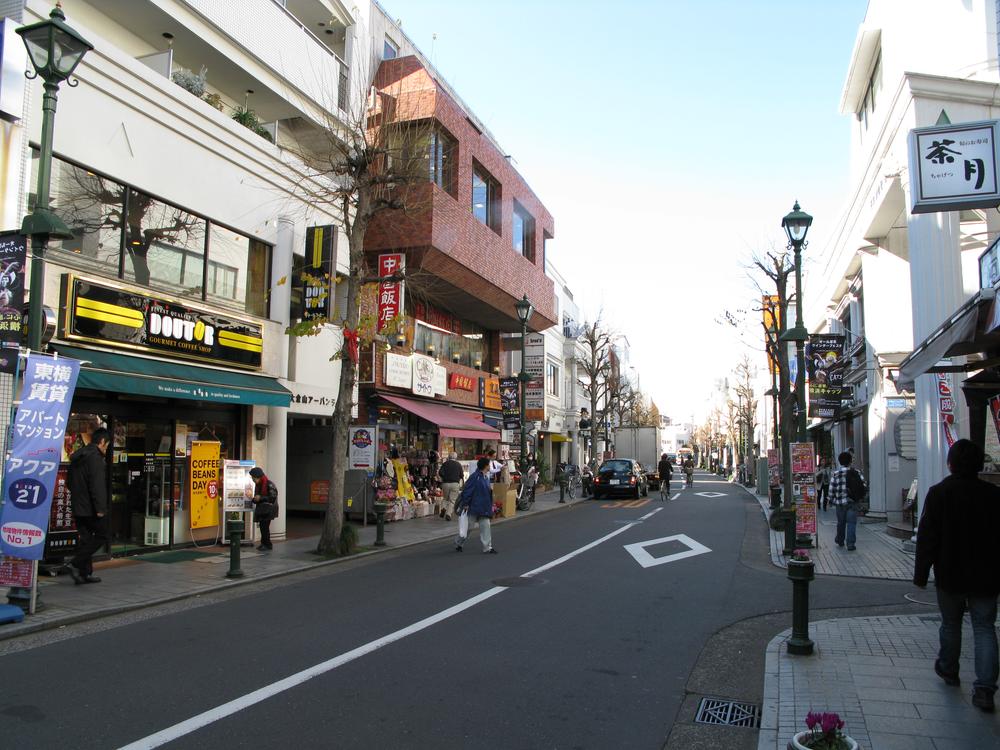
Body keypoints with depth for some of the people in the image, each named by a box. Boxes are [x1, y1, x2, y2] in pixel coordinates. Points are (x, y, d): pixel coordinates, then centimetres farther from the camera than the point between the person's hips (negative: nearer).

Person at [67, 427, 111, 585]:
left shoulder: (77, 456, 15)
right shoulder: (95, 457, -16)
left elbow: (69, 483, 23)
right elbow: (97, 485, -22)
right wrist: (100, 508, -21)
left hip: (78, 507, 9)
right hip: (90, 508, -9)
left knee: (86, 538, 12)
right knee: (101, 536, 1)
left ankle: (85, 573, 14)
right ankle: (76, 564, -7)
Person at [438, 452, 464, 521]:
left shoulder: (445, 463, 2)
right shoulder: (458, 465, 3)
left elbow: (440, 473, -7)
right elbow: (462, 476, 3)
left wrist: (444, 477, 12)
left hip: (445, 483, 1)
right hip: (455, 484, -1)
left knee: (445, 498, 21)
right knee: (452, 500, 3)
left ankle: (443, 508, -4)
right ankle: (448, 514, -10)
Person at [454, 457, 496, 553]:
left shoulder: (486, 477, 8)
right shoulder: (475, 477, -18)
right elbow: (466, 491, -18)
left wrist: (491, 505, 18)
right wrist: (465, 504, -17)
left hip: (484, 508, 7)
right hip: (473, 507, -7)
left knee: (485, 526, 2)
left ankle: (487, 548, 6)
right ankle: (458, 544, 27)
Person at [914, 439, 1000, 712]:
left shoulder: (938, 493, -11)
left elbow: (927, 538, -10)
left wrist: (920, 574, -3)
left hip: (950, 576, -1)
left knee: (951, 623, 17)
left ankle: (948, 670, 35)